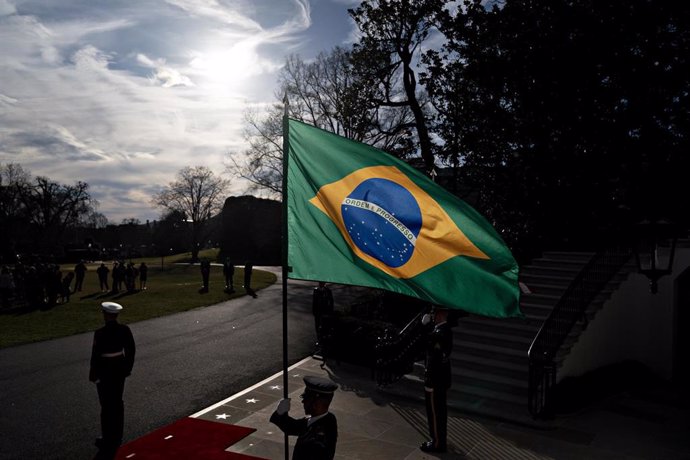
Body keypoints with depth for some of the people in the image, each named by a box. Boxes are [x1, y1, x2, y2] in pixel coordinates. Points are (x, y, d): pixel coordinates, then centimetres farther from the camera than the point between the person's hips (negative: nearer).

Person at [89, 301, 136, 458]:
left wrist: (93, 374, -2)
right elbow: (131, 350, 2)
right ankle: (117, 437, 28)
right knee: (118, 402, 17)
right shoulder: (125, 330, -6)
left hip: (105, 370, -5)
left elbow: (95, 356, -16)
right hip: (120, 368, 5)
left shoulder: (100, 333, -21)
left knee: (107, 405, 8)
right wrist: (128, 367, 14)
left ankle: (108, 439, 18)